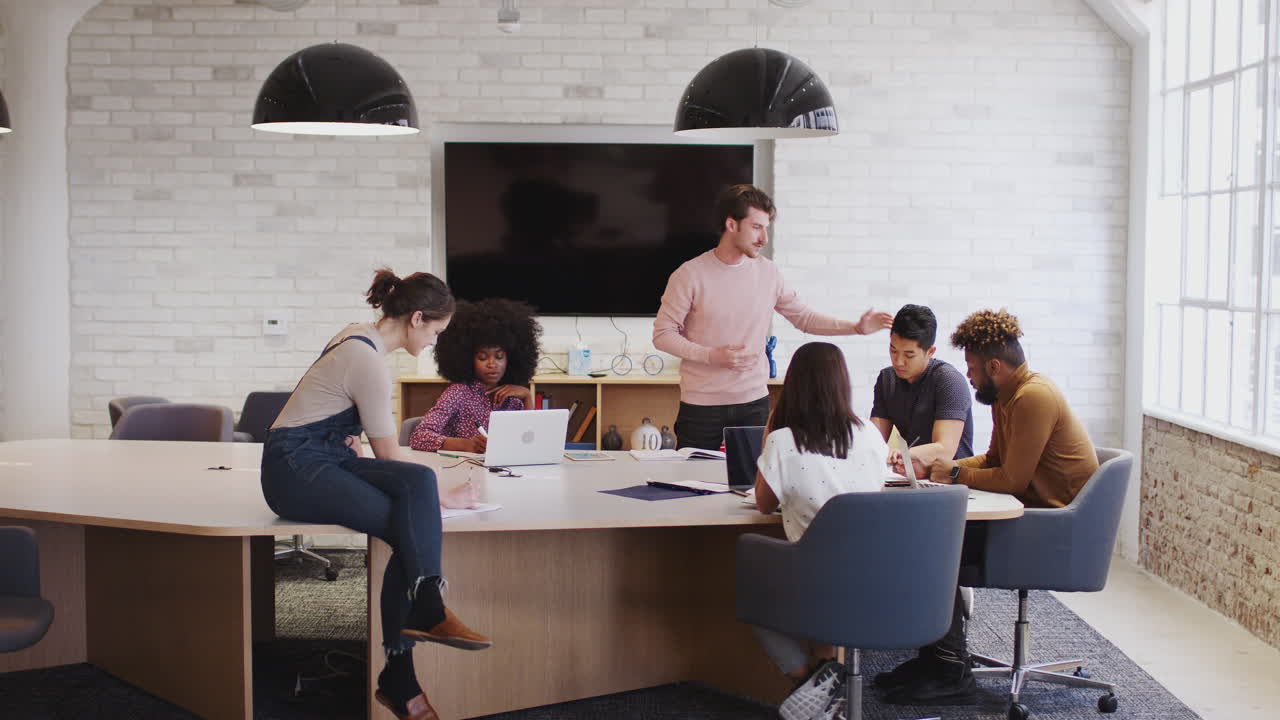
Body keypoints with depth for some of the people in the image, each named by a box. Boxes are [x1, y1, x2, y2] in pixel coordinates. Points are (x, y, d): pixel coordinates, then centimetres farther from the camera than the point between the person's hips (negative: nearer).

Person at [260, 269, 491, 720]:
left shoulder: (358, 336, 11)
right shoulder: (370, 362, -19)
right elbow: (389, 458, -12)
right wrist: (444, 500, -3)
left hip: (325, 456, 9)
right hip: (294, 469, -9)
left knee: (418, 481, -19)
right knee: (410, 527, -27)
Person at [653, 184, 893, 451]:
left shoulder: (768, 273, 3)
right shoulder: (690, 275, -8)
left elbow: (804, 318, 11)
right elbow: (663, 334, -6)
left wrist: (856, 327, -1)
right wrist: (712, 356, -18)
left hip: (754, 401, 3)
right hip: (701, 406, -3)